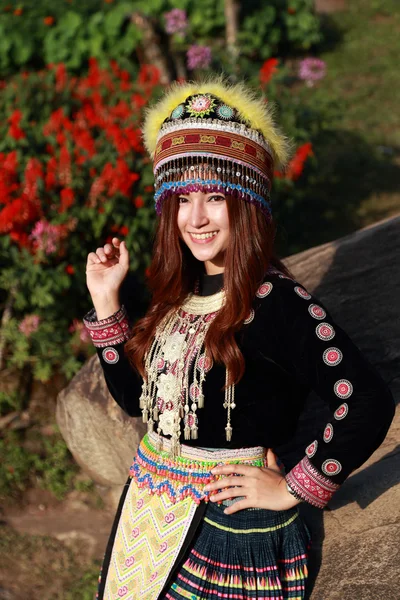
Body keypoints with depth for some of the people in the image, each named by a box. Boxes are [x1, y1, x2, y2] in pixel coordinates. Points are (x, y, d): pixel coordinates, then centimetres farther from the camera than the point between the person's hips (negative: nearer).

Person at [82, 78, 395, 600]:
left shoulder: (275, 303, -21)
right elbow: (137, 396, 8)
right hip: (151, 516, 7)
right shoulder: (181, 290, 2)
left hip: (231, 525, -7)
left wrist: (293, 488, -17)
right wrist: (106, 302, 1)